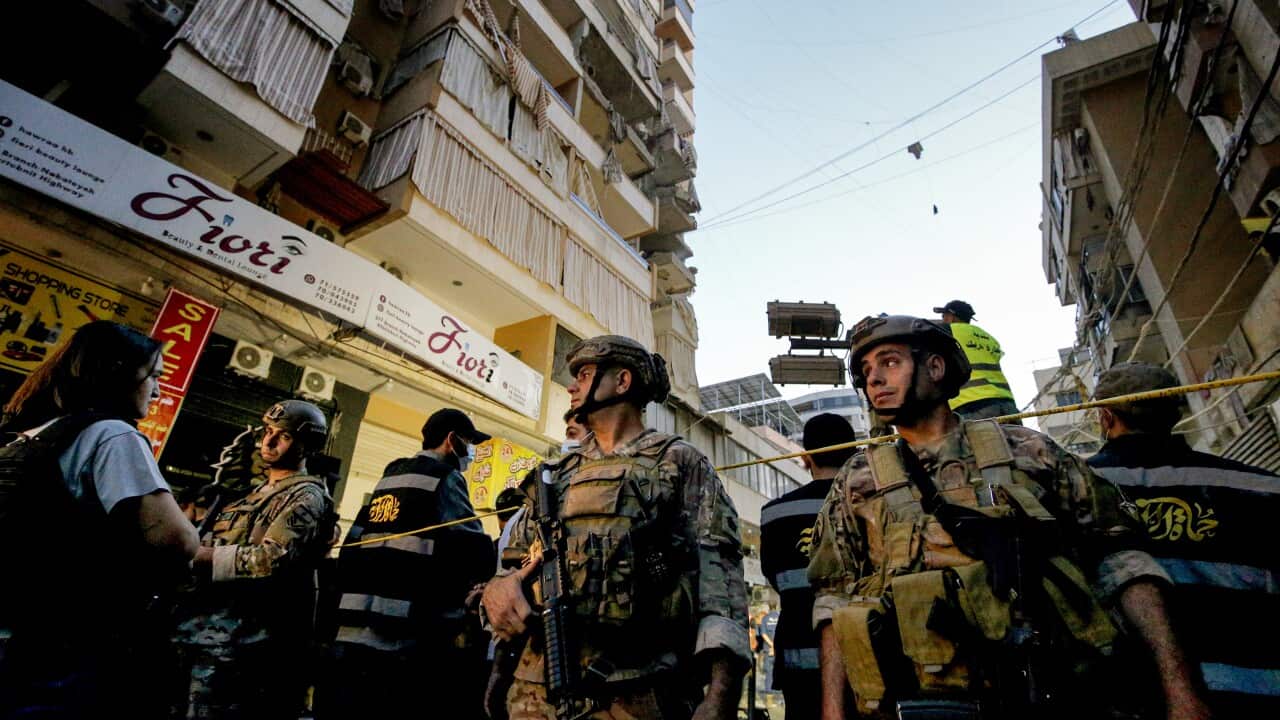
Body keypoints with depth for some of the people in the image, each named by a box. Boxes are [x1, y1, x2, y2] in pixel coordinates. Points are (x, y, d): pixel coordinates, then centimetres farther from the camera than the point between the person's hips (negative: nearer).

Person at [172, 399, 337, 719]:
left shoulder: (305, 497, -9)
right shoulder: (255, 491, 20)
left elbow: (271, 560, -22)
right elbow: (214, 543, 22)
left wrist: (201, 556, -16)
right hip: (197, 630, 9)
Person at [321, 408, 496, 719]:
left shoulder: (389, 478, 19)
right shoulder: (443, 477, -6)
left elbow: (351, 549, 19)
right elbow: (473, 552, -17)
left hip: (351, 634, 8)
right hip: (402, 640, -8)